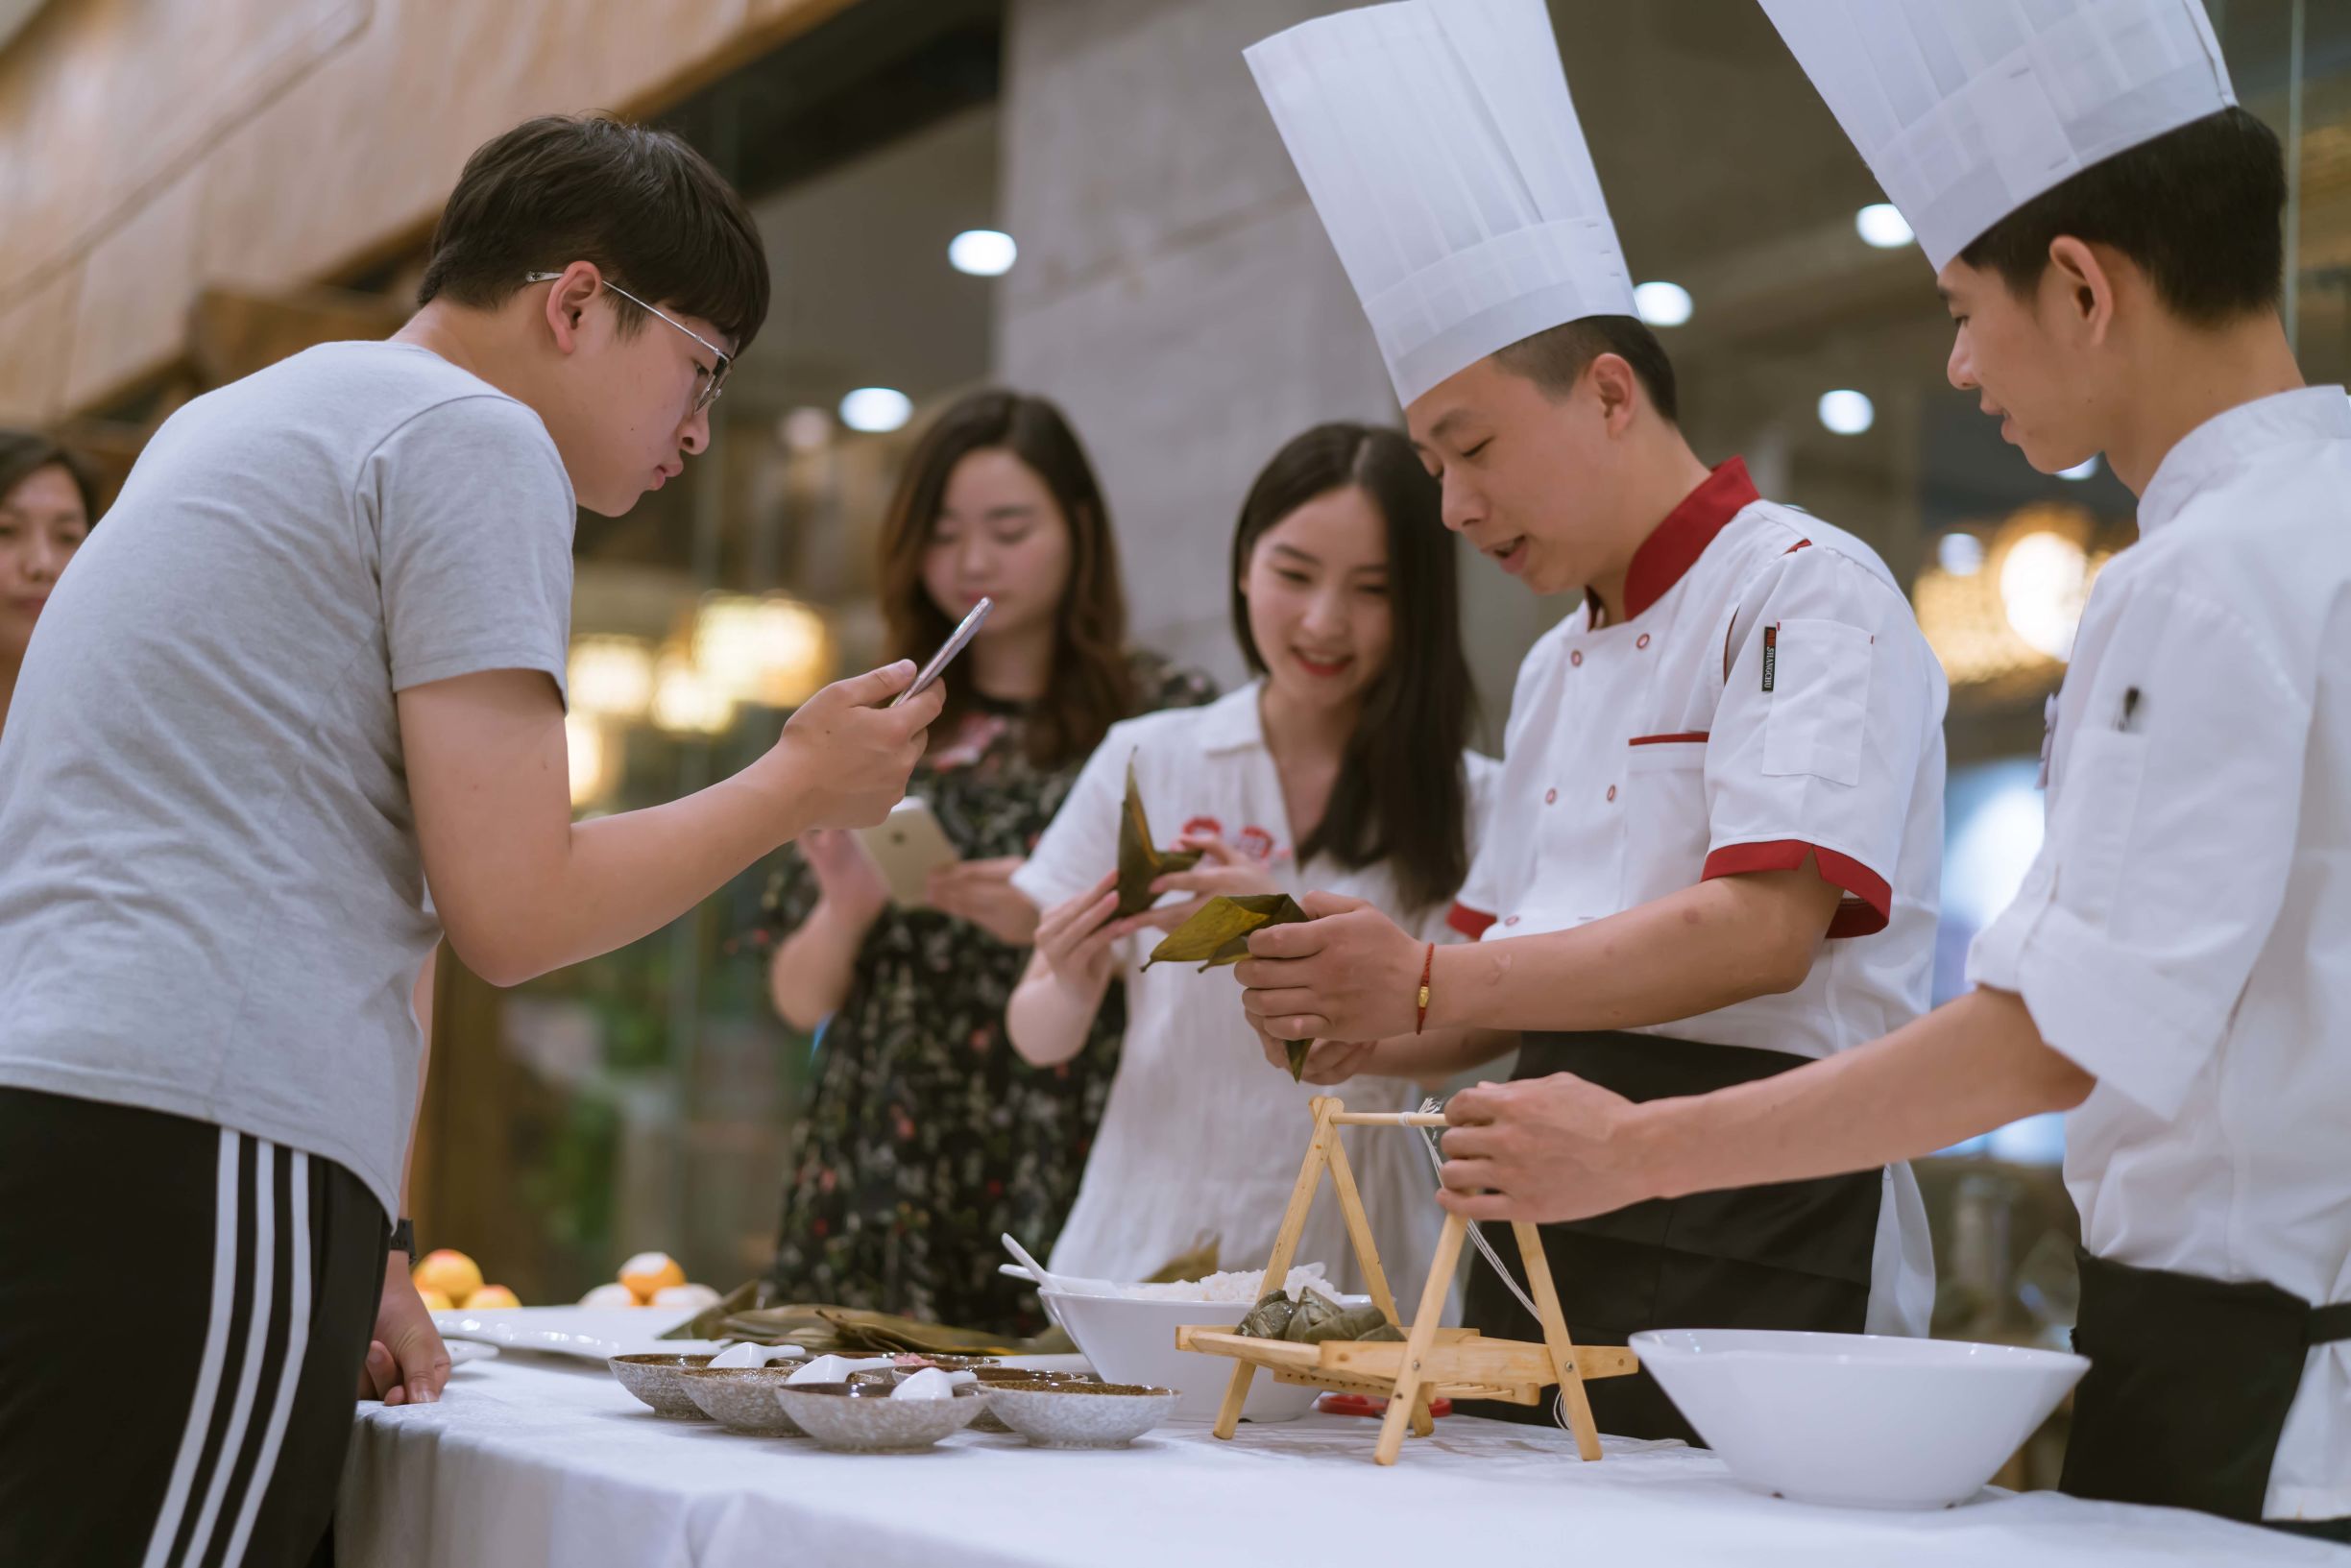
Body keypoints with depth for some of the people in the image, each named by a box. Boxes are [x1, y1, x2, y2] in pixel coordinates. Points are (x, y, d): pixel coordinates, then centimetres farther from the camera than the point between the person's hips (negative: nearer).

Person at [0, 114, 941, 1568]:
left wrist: (348, 1248, 25)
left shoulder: (237, 420, 27)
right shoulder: (476, 437, -2)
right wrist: (799, 786, 6)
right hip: (200, 1169, -9)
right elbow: (512, 908, -9)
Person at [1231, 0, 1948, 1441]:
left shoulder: (1805, 590, -7)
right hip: (1548, 1251, 8)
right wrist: (1352, 1025, 1)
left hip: (1757, 1259, -7)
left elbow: (1763, 929, -20)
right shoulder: (1559, 667, 20)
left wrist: (1431, 985, -22)